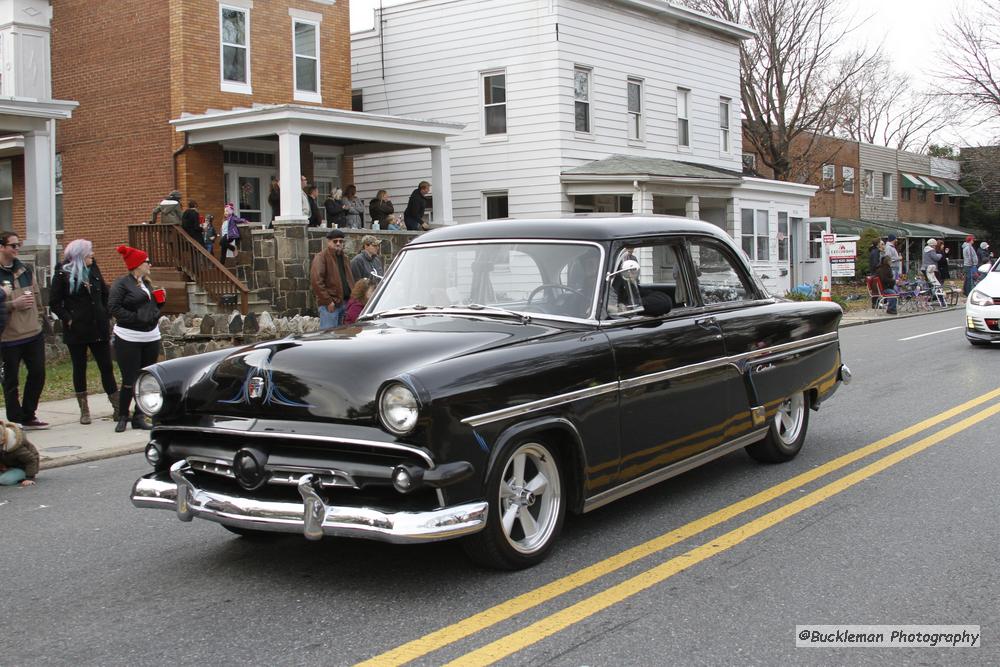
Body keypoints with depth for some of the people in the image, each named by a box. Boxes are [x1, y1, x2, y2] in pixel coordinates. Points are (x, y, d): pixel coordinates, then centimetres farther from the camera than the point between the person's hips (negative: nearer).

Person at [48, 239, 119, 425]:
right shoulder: (63, 274, -5)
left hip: (98, 329, 4)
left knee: (106, 367, 3)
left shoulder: (94, 270, 9)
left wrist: (106, 316, 9)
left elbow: (105, 294, 18)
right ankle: (84, 410, 13)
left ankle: (118, 408, 5)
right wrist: (68, 319, -11)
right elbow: (54, 303, -5)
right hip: (77, 331, -4)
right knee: (79, 369, 6)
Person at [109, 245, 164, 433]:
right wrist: (135, 318, -19)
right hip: (128, 340, -7)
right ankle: (122, 417, 7)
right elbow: (114, 307, -15)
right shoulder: (122, 283, -7)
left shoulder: (146, 283, 18)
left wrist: (160, 301, 5)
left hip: (151, 338, 7)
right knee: (129, 381, -6)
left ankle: (139, 417, 13)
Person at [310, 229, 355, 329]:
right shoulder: (321, 257, -6)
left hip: (346, 303, 8)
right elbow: (316, 281, -16)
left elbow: (350, 279, 25)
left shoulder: (344, 258, 20)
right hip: (330, 305, -8)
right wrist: (328, 301, -19)